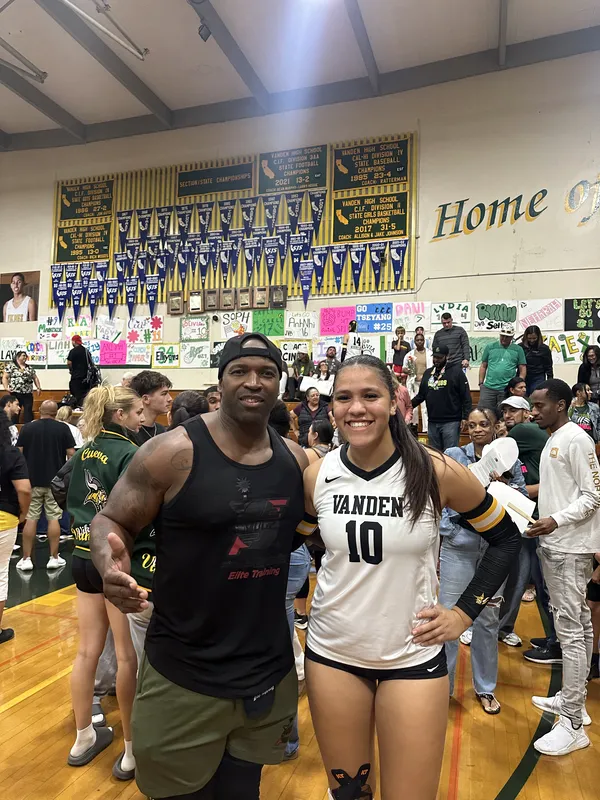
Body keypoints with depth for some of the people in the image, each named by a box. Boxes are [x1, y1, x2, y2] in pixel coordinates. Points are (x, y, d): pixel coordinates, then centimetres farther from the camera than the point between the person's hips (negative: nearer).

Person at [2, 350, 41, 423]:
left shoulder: (30, 368, 16)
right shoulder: (10, 365, 2)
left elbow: (35, 378, 20)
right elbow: (5, 377, -3)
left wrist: (38, 388, 6)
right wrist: (6, 387, -16)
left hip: (28, 394, 4)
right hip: (16, 393, -4)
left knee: (28, 411, 0)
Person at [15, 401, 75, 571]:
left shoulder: (27, 427, -1)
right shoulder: (63, 428, -4)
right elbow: (71, 454, -6)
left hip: (32, 480, 1)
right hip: (56, 480, -1)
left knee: (30, 519, 7)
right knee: (54, 519, 5)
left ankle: (26, 559, 11)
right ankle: (54, 558, 9)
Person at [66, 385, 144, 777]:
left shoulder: (85, 452, 6)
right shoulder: (129, 453, -17)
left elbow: (70, 498, 13)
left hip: (84, 557, 7)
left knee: (88, 649, 18)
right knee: (128, 656, 5)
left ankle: (84, 738, 34)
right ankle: (133, 751, 18)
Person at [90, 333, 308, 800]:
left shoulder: (296, 460, -1)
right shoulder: (174, 452, -15)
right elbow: (111, 521, -9)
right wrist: (110, 565, -29)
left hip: (271, 673, 4)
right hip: (184, 676, -3)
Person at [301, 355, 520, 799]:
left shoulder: (436, 471, -15)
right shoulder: (317, 475, -8)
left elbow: (505, 538, 0)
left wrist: (465, 612, -3)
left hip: (413, 655, -2)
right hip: (331, 652, 2)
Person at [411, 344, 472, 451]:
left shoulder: (456, 372, -3)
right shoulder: (428, 373, 12)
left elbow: (466, 397, -6)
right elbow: (420, 395, 17)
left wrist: (465, 417, -13)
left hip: (451, 422, -5)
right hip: (432, 422, 5)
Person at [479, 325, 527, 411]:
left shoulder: (518, 349, 7)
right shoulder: (490, 347, 9)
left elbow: (523, 369, 7)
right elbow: (483, 366, 11)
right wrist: (481, 383, 5)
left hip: (508, 389, -1)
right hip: (488, 388, 1)